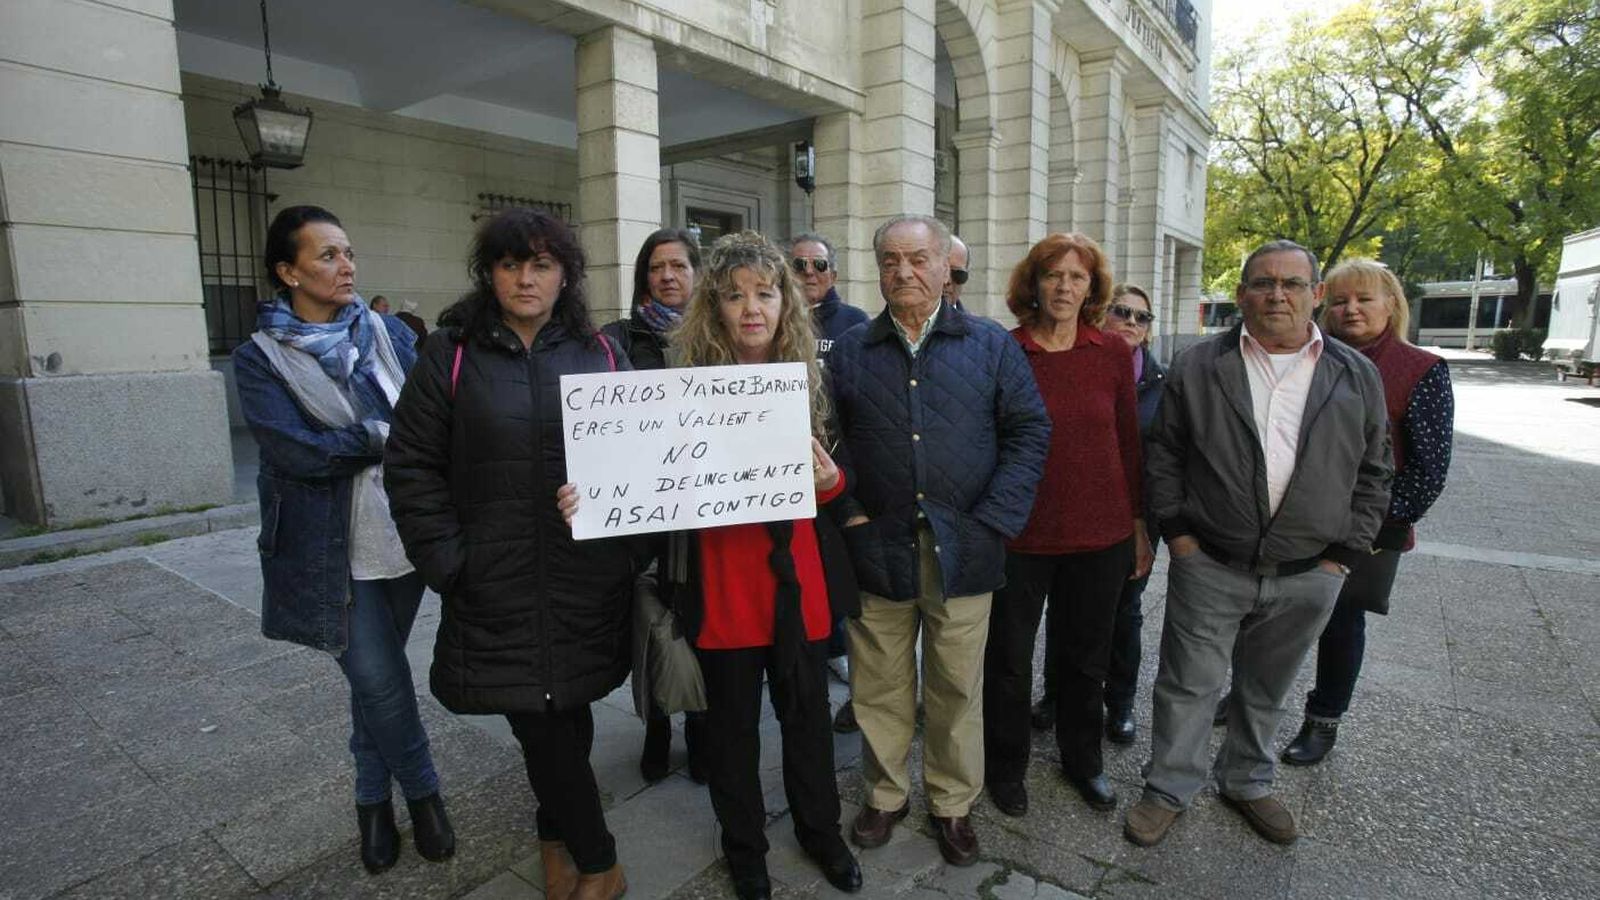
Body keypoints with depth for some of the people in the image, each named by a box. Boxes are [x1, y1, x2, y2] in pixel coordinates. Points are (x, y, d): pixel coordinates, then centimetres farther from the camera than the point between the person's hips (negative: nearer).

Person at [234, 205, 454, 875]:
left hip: (404, 538, 3)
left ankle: (373, 800, 37)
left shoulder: (390, 333, 6)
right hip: (334, 552, -3)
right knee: (381, 682, 1)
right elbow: (295, 451, -17)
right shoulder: (260, 358, -4)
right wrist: (391, 434, -13)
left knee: (375, 680, 16)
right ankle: (423, 793, 26)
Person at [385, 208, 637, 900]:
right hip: (498, 585, -1)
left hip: (588, 580, 1)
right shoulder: (451, 353, 1)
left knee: (569, 712, 14)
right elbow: (411, 464, 0)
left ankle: (557, 832, 42)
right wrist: (446, 560, -8)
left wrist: (630, 549, -10)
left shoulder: (599, 353, 5)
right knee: (537, 719, 3)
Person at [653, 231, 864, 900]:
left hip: (798, 574, 2)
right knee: (732, 722, 14)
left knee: (807, 713, 17)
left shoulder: (811, 377, 2)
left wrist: (829, 478, -13)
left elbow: (837, 484, 9)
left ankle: (820, 832, 42)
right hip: (720, 576, -2)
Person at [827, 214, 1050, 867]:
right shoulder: (850, 352, 6)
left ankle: (952, 804, 35)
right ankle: (885, 794, 36)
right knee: (880, 688, 13)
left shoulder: (992, 346, 4)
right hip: (877, 549, 1)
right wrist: (847, 514, -8)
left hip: (961, 552, 0)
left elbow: (1029, 432, 0)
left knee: (958, 688, 13)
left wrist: (992, 523, -8)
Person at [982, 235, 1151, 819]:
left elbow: (1129, 443, 6)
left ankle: (1082, 761, 41)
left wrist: (1140, 527, 8)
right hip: (1019, 534, -2)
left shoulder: (1113, 353, 0)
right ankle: (1005, 767, 34)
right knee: (1009, 659, 11)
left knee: (1086, 657, 18)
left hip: (1100, 534, 3)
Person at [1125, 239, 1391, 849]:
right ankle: (1168, 790, 25)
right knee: (1189, 685, 7)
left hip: (1308, 575, 2)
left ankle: (1246, 783, 40)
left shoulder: (1357, 377, 3)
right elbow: (1162, 453, 1)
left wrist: (1343, 555, 1)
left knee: (1266, 690, 19)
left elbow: (1372, 474, 7)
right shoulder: (1197, 367, -2)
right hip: (1209, 565, -2)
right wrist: (1177, 530, -4)